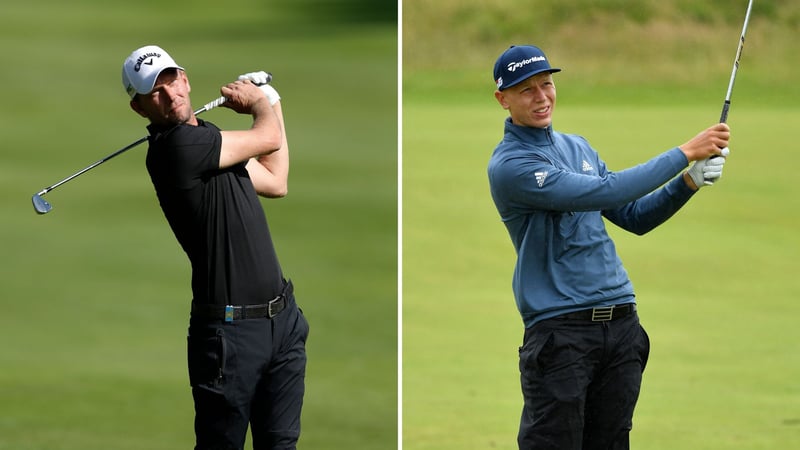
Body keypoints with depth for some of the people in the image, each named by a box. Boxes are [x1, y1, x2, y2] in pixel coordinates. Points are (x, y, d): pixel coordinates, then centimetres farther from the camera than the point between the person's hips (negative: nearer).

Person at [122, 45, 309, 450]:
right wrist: (260, 102, 16)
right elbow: (269, 139, -7)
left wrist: (271, 103, 24)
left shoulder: (209, 140, 13)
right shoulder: (177, 145, -17)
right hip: (230, 329, -8)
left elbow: (276, 183, 25)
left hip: (282, 318, 8)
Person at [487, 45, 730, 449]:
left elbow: (633, 217, 19)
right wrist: (685, 152, -16)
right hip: (561, 330, -7)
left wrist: (689, 182, 1)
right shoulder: (509, 165, -11)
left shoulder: (577, 147, 16)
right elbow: (604, 192, -19)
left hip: (621, 322, 7)